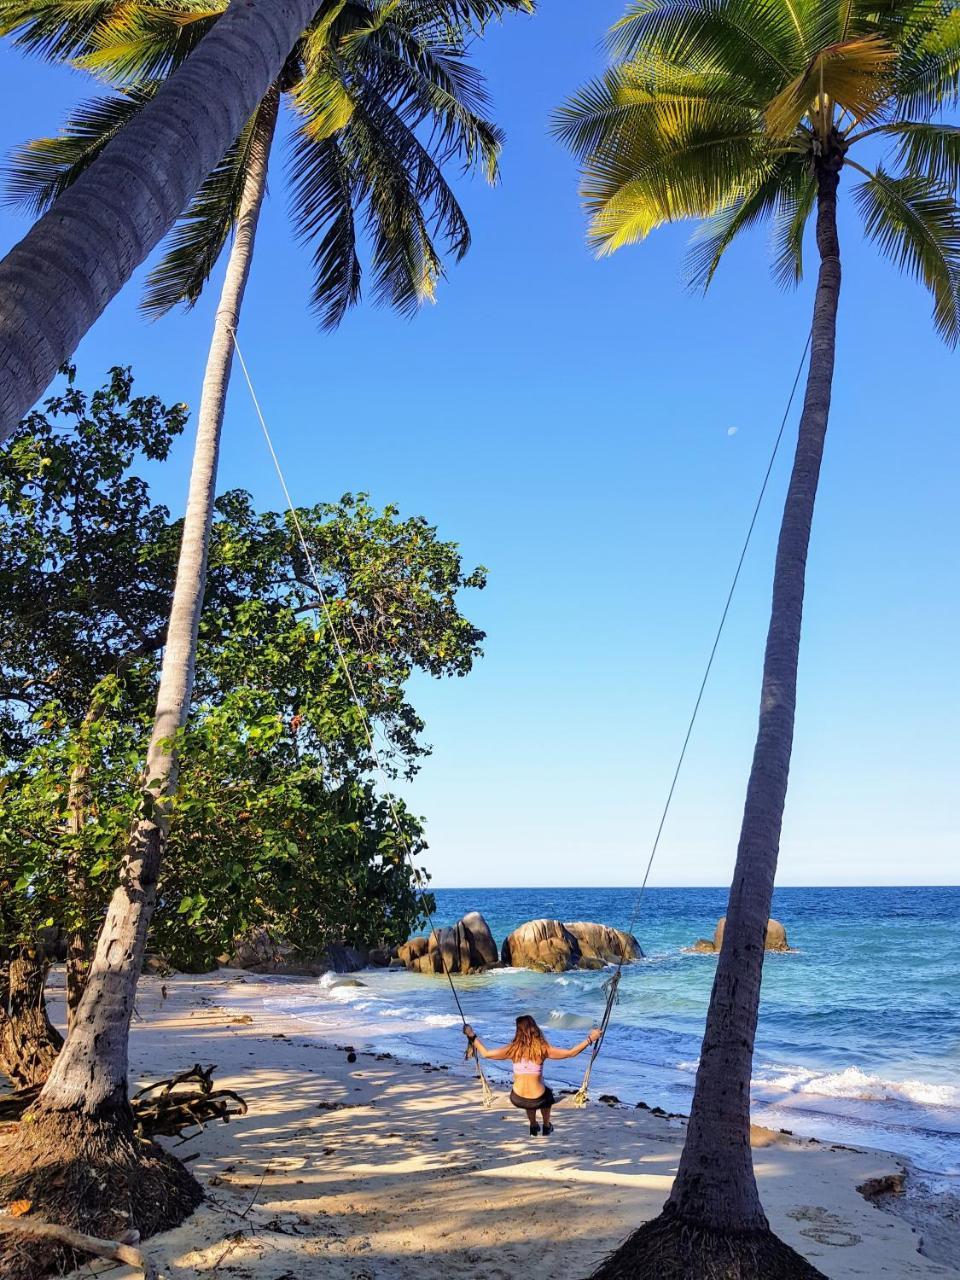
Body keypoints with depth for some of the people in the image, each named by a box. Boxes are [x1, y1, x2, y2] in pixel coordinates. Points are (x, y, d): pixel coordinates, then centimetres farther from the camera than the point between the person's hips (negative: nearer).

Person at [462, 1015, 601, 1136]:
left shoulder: (513, 1049, -7)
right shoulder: (543, 1049, -10)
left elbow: (485, 1053, -1)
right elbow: (571, 1053, -6)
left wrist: (472, 1036, 12)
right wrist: (590, 1039, 2)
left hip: (517, 1099, 1)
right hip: (537, 1100, -1)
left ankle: (533, 1126, 43)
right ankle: (547, 1127, 43)